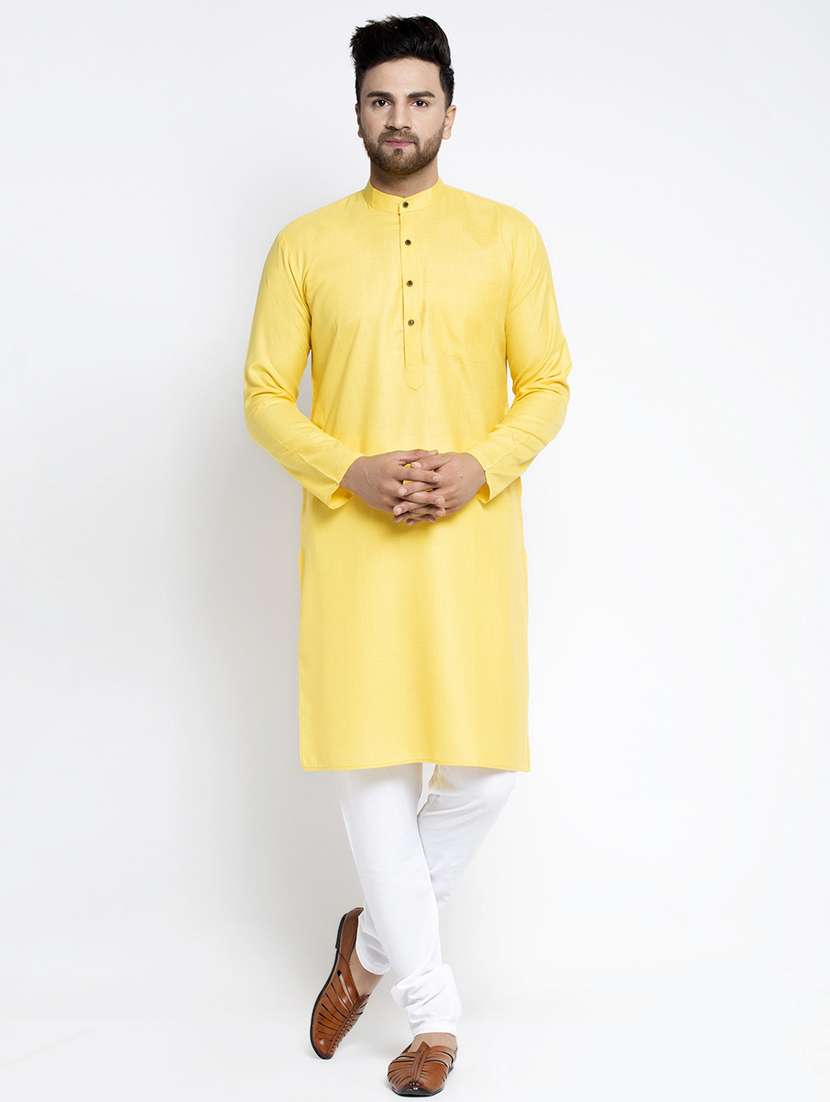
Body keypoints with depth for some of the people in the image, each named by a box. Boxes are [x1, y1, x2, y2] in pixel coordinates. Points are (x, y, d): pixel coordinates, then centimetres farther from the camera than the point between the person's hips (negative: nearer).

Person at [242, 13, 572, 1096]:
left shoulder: (506, 235, 7)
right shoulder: (305, 244, 7)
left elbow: (548, 383, 6)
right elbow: (265, 394, 5)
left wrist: (480, 467, -11)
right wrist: (352, 471, -11)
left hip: (474, 532, 0)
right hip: (350, 534, 0)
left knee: (484, 767, -3)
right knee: (370, 764, 0)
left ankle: (374, 939, 26)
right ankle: (433, 1009, 18)